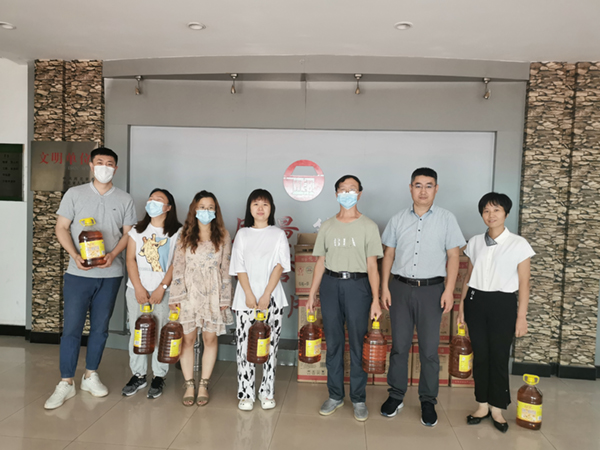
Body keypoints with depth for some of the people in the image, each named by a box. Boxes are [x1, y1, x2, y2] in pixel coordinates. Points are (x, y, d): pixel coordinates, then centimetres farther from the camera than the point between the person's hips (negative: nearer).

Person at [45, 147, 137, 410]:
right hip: (78, 273, -1)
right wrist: (75, 255, -15)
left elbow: (128, 233, 5)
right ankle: (66, 383, 12)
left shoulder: (124, 199, 6)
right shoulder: (74, 194, 3)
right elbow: (62, 228, 1)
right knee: (71, 327, 0)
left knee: (100, 327, 10)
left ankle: (90, 376, 26)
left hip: (110, 273, 2)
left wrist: (113, 254, -13)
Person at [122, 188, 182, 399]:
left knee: (161, 334, 0)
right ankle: (138, 375, 20)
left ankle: (159, 377, 13)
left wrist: (162, 288, -13)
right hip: (137, 289, 3)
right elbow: (130, 259, 5)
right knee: (136, 332, 7)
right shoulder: (137, 230, 12)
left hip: (163, 291, -3)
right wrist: (138, 288, -7)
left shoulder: (177, 232, 1)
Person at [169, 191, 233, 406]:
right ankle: (189, 385, 16)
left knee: (210, 338, 4)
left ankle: (203, 385, 17)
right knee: (187, 338, 2)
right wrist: (176, 296, -4)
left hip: (213, 294, 0)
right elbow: (178, 267, 2)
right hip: (189, 292, 0)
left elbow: (226, 268, 3)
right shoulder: (185, 235, 5)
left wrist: (225, 298, -1)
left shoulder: (223, 236, 4)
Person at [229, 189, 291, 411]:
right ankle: (246, 394, 12)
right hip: (245, 298, 1)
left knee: (270, 346, 5)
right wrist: (249, 295, -10)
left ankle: (267, 392, 17)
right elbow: (239, 268, 2)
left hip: (272, 298, 0)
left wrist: (266, 296, -13)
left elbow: (279, 267, -4)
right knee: (245, 345, 1)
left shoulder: (278, 234, 6)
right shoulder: (242, 235, 9)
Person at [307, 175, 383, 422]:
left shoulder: (368, 226, 1)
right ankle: (335, 396, 24)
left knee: (357, 344, 2)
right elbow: (320, 262, 11)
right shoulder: (327, 226, 9)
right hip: (330, 284, 3)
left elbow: (372, 265, -2)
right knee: (333, 343, 9)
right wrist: (312, 293, 7)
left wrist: (376, 299, -8)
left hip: (357, 285, -2)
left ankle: (358, 399, 18)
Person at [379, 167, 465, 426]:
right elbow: (389, 254, 9)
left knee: (429, 349, 4)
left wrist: (449, 290, -8)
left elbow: (453, 256, 0)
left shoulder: (446, 219, 1)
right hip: (400, 288, 2)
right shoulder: (398, 220, 7)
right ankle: (396, 396, 23)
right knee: (399, 345, 9)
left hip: (431, 289, -2)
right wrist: (384, 287, 3)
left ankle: (428, 401, 20)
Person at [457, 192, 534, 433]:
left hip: (503, 304, -3)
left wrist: (521, 316, -6)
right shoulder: (475, 242, 6)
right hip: (476, 302, 3)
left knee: (499, 357, 3)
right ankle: (483, 405, 22)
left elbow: (524, 284, -3)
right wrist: (461, 306, 10)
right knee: (480, 355, 8)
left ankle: (497, 408, 20)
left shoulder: (519, 244, -4)